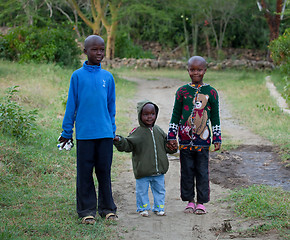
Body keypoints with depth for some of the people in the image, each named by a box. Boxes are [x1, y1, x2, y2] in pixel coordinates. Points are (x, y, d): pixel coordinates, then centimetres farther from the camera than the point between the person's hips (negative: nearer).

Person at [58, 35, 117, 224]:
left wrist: (112, 130, 13)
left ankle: (107, 208, 19)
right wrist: (67, 132, 4)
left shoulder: (108, 77, 7)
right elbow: (71, 105, 3)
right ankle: (87, 210, 13)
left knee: (104, 171, 8)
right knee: (85, 172, 4)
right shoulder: (78, 76, 0)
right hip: (84, 133, -2)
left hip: (105, 133, 2)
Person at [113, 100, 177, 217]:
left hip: (159, 170, 4)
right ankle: (143, 208, 22)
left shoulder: (158, 131, 8)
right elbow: (128, 145, -11)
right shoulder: (137, 132, -7)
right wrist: (119, 141, -27)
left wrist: (172, 148, 2)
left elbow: (166, 145, 19)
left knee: (159, 189, 13)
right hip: (142, 171, -4)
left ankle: (159, 207, 27)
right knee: (142, 190, 6)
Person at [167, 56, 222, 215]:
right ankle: (190, 201, 17)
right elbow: (175, 116, 8)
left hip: (203, 140, -1)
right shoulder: (182, 91, 4)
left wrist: (217, 139, 4)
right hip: (185, 140, 1)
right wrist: (172, 136, 3)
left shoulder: (211, 92, 3)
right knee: (187, 171, 6)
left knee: (202, 172, 3)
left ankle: (201, 202, 12)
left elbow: (215, 118, 8)